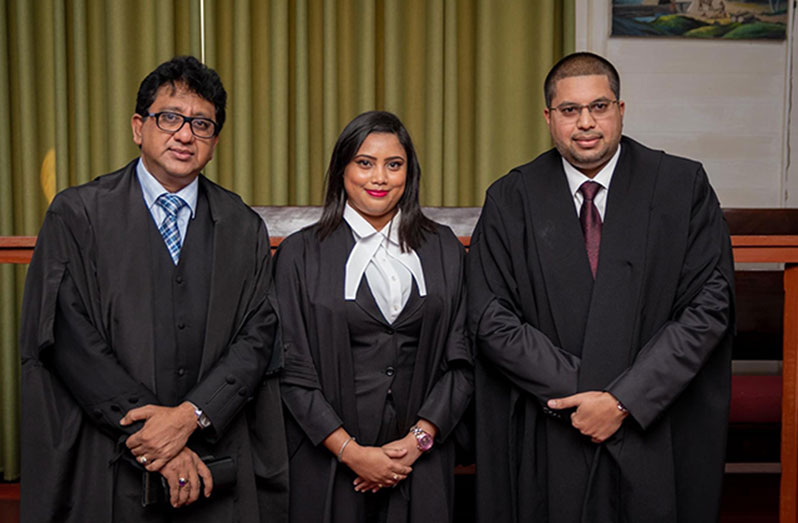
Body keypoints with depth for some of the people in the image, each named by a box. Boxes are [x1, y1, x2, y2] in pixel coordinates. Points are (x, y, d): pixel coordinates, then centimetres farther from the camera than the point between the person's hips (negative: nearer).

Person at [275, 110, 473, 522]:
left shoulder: (443, 249, 6)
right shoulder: (302, 253, -1)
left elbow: (461, 360, 3)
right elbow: (292, 368, -4)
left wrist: (419, 439, -8)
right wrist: (351, 452, -11)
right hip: (329, 462, -1)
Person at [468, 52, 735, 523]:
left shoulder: (683, 186, -2)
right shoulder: (511, 200, 0)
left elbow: (710, 306, -7)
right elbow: (492, 319, -6)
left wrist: (625, 400, -14)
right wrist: (580, 394, -13)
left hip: (658, 433, 0)